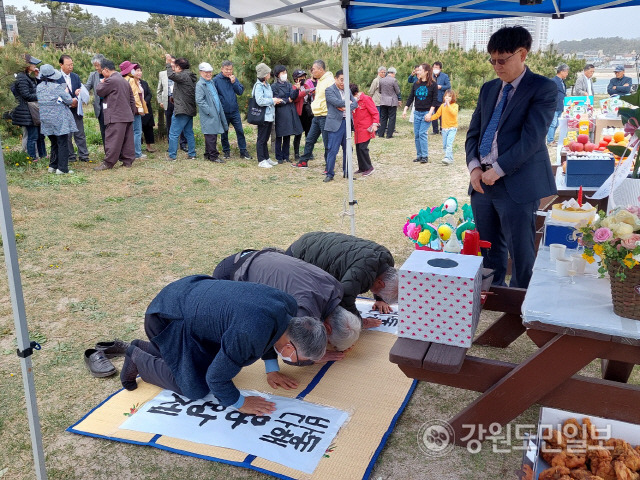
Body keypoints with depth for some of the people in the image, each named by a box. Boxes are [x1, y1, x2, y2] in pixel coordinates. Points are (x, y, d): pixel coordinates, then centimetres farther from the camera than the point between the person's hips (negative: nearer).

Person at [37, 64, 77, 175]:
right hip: (59, 119, -6)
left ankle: (53, 166, 20)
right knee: (62, 143, -1)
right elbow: (69, 101, -10)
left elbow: (39, 100, 13)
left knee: (54, 143, 18)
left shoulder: (39, 87, 3)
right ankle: (62, 168, -3)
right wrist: (66, 92, 9)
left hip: (46, 119, 6)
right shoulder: (57, 87, -13)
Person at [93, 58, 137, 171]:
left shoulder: (110, 80, -12)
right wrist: (133, 111, 24)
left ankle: (108, 163, -5)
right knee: (127, 140, 10)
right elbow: (132, 98, 20)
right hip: (128, 115, 9)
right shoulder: (124, 80, 17)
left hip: (116, 117, -9)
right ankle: (128, 160, 14)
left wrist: (101, 82, 11)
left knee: (112, 140, -7)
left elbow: (99, 91, -5)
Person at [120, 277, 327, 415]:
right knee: (195, 389, -6)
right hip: (168, 317, -8)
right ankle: (137, 357, 15)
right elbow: (216, 378, -25)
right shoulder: (249, 336, -38)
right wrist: (240, 403, -10)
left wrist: (272, 370, 14)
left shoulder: (287, 304, -13)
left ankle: (144, 348, 29)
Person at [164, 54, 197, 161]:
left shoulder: (184, 76, -13)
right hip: (190, 110, 10)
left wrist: (168, 63, -20)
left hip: (182, 110, -10)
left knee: (173, 134, -4)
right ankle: (192, 154, 17)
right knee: (189, 133, 15)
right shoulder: (190, 77, 16)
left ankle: (172, 155, -1)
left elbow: (171, 75, -31)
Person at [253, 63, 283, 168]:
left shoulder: (267, 85, 15)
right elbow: (260, 101, -22)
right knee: (261, 139, -1)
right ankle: (261, 161, 4)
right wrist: (272, 101, -14)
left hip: (269, 115, 9)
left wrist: (276, 100, 5)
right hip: (263, 116, -9)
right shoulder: (258, 86, -13)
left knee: (265, 139, 16)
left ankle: (266, 158, 24)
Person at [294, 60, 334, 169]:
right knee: (309, 140, 15)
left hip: (325, 116, -10)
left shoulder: (329, 80, -14)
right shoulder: (319, 81, 16)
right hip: (316, 116, 10)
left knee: (327, 143, -1)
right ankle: (303, 162, 25)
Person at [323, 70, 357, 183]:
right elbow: (337, 102, -18)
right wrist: (348, 103, -3)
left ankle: (347, 172, 21)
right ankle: (330, 174, 0)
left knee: (348, 149, 11)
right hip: (335, 124, -7)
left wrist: (346, 107, -11)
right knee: (332, 150, -7)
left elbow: (355, 103, 8)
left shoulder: (347, 90, 16)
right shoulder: (329, 90, -6)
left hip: (347, 122, 7)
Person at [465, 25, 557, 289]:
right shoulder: (488, 89, 16)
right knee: (488, 252, 14)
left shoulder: (542, 88, -4)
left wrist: (497, 170, -16)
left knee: (520, 255, 2)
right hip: (483, 182, 6)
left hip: (517, 184, -6)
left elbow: (532, 138, -14)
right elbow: (473, 132, 14)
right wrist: (474, 167, -3)